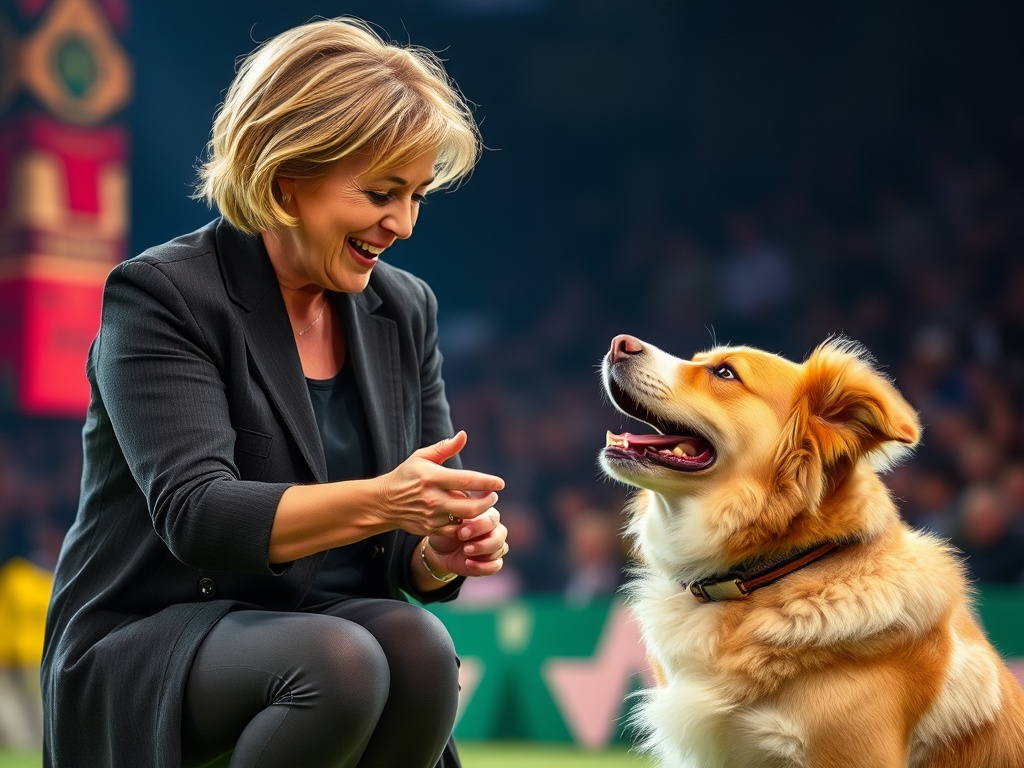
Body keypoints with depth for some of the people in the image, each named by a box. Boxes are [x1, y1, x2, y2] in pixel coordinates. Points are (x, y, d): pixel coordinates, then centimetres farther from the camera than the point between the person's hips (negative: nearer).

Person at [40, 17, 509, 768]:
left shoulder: (405, 310, 8)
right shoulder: (160, 296, -10)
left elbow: (407, 551, 10)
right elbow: (195, 515, -23)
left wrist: (441, 552, -16)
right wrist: (377, 502, -38)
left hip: (321, 625, 5)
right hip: (143, 651, -5)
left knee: (417, 645, -29)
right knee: (340, 661, -34)